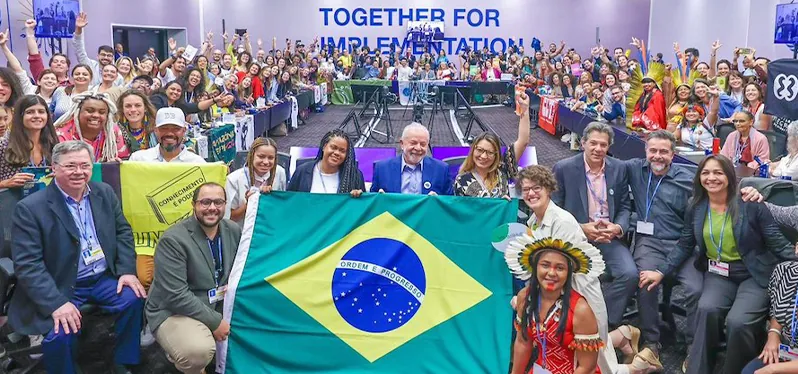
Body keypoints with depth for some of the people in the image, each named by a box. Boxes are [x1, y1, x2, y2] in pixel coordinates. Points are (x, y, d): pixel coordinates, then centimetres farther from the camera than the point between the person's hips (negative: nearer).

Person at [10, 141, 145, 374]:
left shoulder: (104, 193, 4)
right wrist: (56, 303, -26)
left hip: (104, 278, 5)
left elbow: (123, 232, 11)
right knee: (60, 333, -28)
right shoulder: (30, 208, -13)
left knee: (135, 298, -19)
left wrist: (127, 270, -4)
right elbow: (27, 265, -16)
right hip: (59, 287, -4)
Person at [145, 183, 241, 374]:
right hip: (174, 311, -7)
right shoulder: (173, 240, -20)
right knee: (198, 351, -34)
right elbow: (176, 295, -24)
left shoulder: (234, 231, 1)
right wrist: (215, 322, -23)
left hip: (219, 305, 7)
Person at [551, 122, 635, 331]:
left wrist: (617, 228, -10)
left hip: (609, 236, 3)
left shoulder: (619, 169, 8)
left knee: (630, 274, -22)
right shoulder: (563, 168, -1)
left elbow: (625, 207, 12)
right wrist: (581, 228, -15)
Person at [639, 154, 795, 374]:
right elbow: (685, 246, 11)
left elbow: (778, 244, -4)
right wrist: (661, 272, 3)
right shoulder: (695, 208, 3)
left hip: (755, 275, -3)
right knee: (707, 309, -30)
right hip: (718, 274, 3)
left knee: (738, 322, -29)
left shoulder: (751, 205, -8)